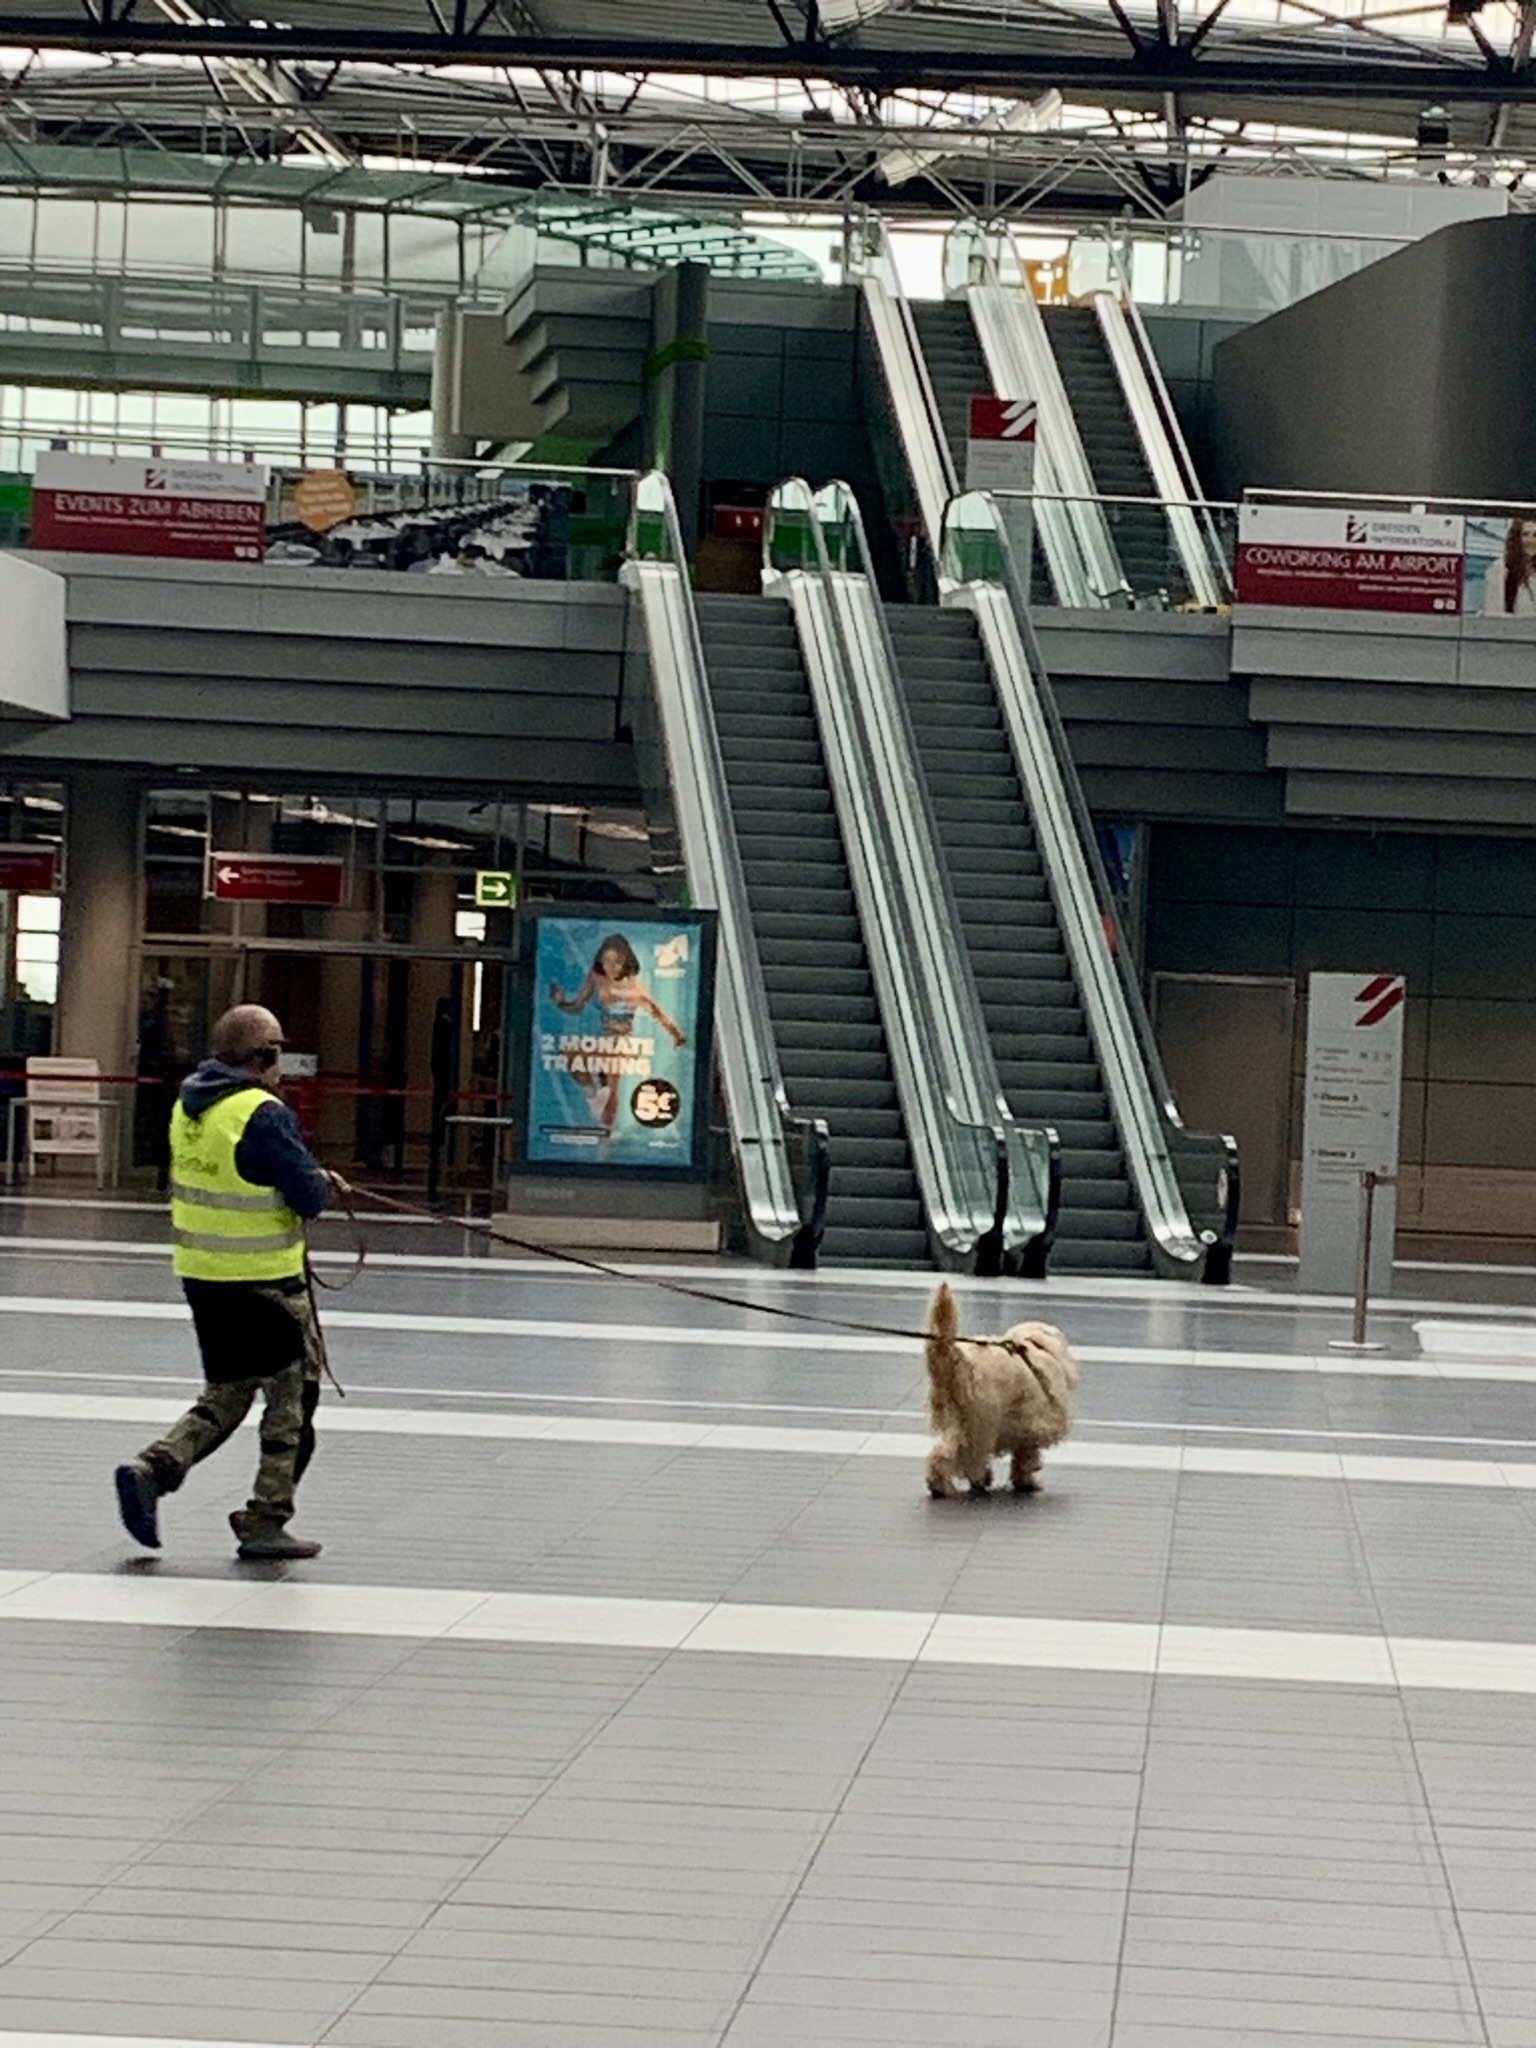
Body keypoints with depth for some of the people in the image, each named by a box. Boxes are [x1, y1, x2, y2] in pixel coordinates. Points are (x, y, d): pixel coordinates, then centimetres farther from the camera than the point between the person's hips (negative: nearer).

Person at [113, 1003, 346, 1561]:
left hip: (201, 1277, 8)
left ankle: (153, 1468, 0)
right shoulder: (263, 1116, -20)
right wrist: (317, 1183, 6)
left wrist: (313, 1177, 12)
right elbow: (310, 1197, -19)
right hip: (265, 1281, -7)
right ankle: (264, 1522, 9)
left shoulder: (188, 1105, 6)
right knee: (292, 1399, 7)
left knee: (224, 1396, 19)